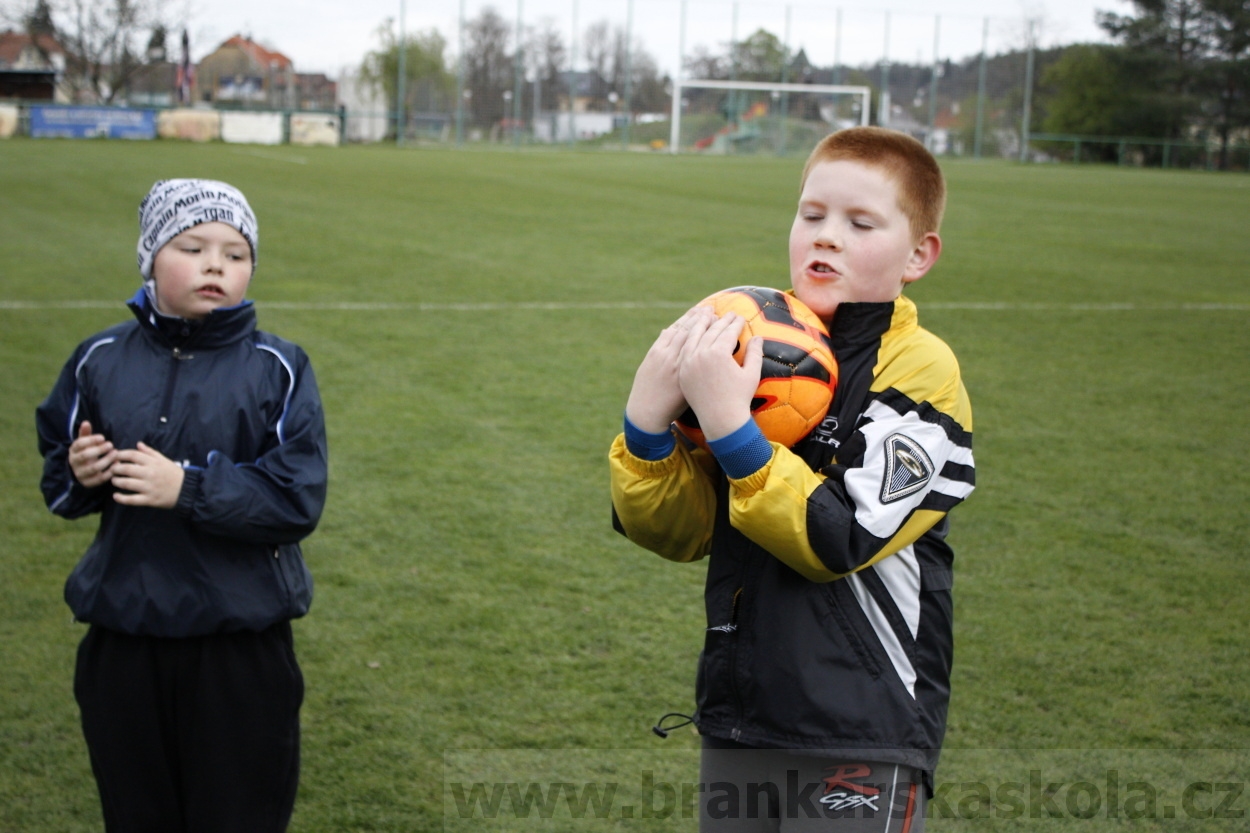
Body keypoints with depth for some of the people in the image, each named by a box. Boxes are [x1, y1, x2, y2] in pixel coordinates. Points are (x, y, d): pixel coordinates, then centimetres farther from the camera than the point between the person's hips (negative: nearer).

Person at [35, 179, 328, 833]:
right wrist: (78, 476, -11)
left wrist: (189, 488, -22)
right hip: (123, 640, 3)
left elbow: (298, 499, -14)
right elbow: (56, 478, 11)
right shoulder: (101, 361, 4)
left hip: (241, 647, -3)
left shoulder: (278, 371, -6)